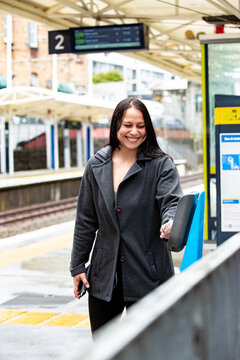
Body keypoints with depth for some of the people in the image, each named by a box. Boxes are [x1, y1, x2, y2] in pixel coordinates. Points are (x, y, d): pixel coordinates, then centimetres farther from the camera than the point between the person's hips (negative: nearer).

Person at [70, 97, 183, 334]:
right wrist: (78, 266, 10)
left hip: (147, 274, -3)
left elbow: (172, 200, -17)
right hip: (104, 275, 3)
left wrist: (170, 223, -41)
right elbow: (85, 220, 11)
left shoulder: (161, 164, -2)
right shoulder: (96, 166, 7)